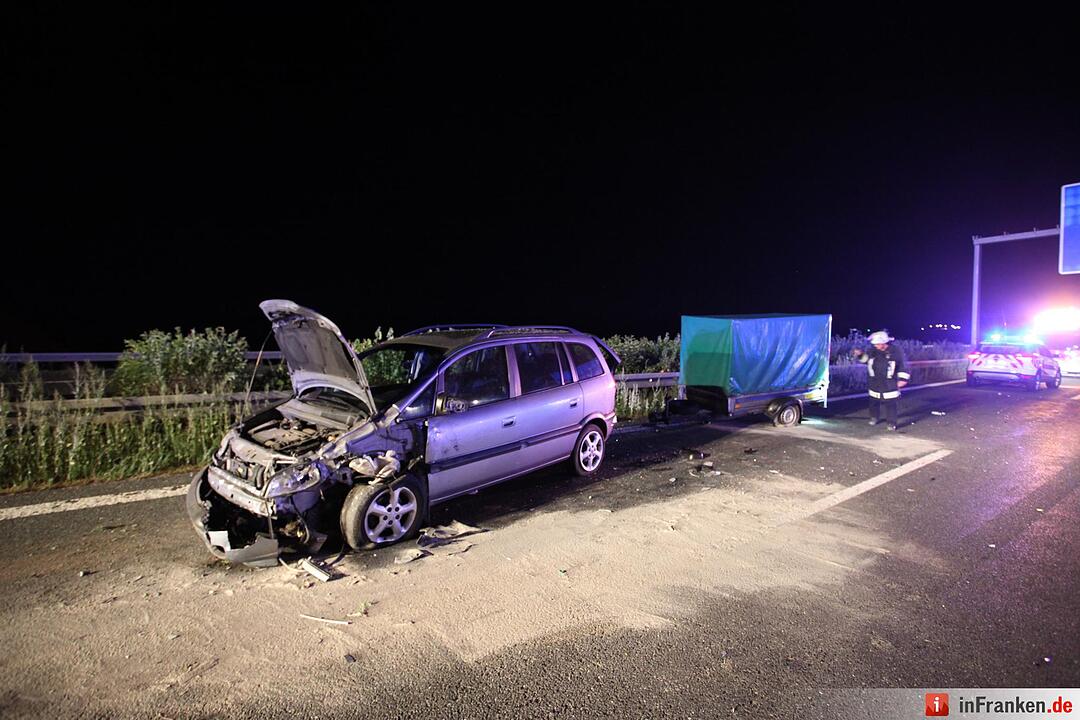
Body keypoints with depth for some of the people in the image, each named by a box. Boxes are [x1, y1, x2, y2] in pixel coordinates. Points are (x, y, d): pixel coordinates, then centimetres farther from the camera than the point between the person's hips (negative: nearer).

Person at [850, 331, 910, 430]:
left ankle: (892, 423, 9)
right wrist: (860, 354, -5)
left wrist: (903, 379, -8)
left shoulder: (896, 351, -11)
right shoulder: (873, 351, -1)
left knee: (891, 404, -2)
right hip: (875, 383, 4)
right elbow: (865, 358, 15)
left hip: (889, 384, -4)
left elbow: (903, 366, -4)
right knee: (874, 401, 15)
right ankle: (874, 418, 35)